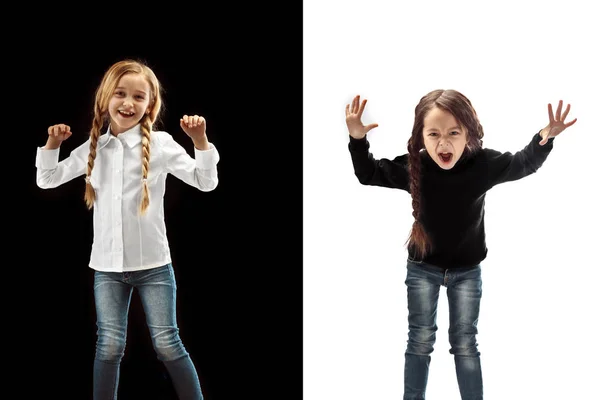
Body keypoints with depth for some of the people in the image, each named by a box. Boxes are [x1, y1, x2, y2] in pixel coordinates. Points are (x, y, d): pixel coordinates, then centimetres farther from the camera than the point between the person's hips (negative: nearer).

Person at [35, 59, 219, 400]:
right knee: (109, 345, 4)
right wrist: (52, 145, -1)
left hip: (153, 263, -3)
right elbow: (47, 180, 15)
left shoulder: (160, 143, -5)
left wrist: (201, 141, -21)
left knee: (167, 343, 1)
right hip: (107, 266, 3)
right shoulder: (93, 148, 5)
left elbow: (206, 182, -7)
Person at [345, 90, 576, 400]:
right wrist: (357, 139, -23)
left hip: (467, 269, 0)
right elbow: (368, 174, -5)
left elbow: (524, 164, -2)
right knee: (420, 340, 7)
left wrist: (544, 138, -23)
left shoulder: (484, 163, -21)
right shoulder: (412, 166, -20)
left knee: (465, 343, 7)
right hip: (422, 267, 0)